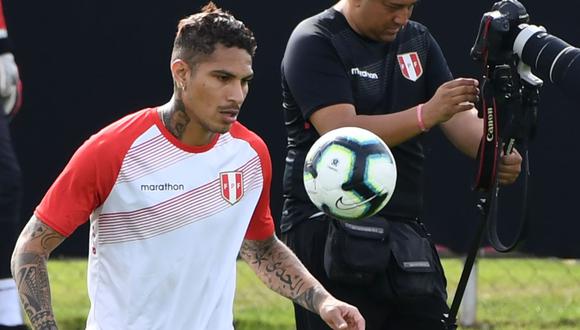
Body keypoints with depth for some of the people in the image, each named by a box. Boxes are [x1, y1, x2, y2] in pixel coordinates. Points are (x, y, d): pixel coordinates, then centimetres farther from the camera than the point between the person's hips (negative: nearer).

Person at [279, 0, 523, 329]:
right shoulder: (314, 43, -8)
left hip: (406, 230, 6)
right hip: (329, 229, -6)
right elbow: (341, 135, -20)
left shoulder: (417, 40, 13)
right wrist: (427, 114, -29)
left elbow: (460, 116, 4)